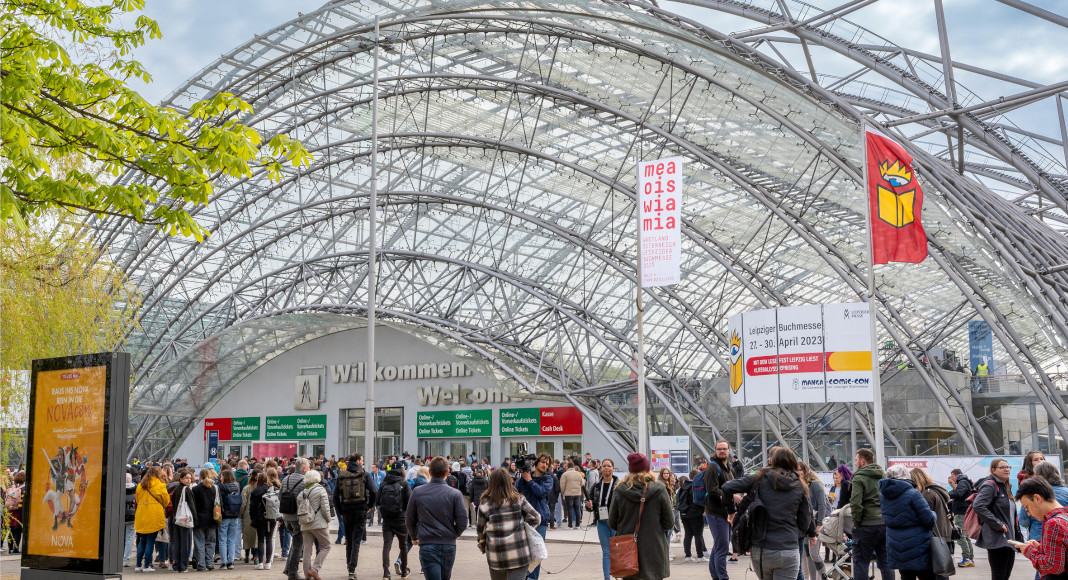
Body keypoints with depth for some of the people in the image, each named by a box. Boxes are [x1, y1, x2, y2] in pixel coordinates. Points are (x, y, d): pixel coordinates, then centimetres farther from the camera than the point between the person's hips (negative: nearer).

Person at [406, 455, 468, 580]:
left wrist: (414, 537, 24)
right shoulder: (455, 494, -5)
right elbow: (462, 522, -5)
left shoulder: (417, 492, -2)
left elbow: (409, 521, 5)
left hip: (427, 546, -1)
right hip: (449, 546, 1)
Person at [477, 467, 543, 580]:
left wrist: (482, 547, 22)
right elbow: (535, 518, 1)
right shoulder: (519, 500, -2)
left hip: (495, 556, 1)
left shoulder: (485, 503, -2)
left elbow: (480, 529, 6)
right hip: (519, 554, -1)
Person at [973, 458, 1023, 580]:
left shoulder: (1005, 487, 19)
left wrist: (1018, 537, 20)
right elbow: (978, 506, -25)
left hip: (1009, 540, 9)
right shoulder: (990, 486, -11)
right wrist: (998, 524, -21)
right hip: (997, 541, -9)